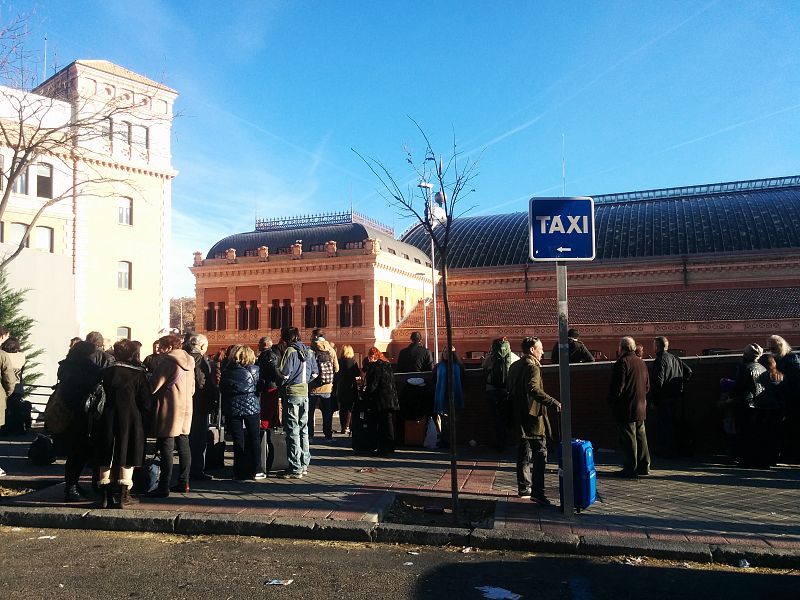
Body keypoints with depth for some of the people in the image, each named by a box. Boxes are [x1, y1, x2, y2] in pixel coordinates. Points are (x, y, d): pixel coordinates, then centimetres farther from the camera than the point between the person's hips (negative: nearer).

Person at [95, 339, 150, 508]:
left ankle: (105, 495, 16)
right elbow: (146, 403, -7)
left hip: (107, 422, 3)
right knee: (126, 458, 5)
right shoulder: (138, 374, -6)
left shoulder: (105, 372, 2)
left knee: (106, 460, 12)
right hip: (130, 422, -3)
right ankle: (123, 495, 6)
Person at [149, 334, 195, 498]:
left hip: (169, 410, -8)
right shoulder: (189, 362, 12)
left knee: (166, 449, -5)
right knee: (183, 447, 12)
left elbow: (154, 386, -14)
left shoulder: (167, 361, -12)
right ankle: (183, 482, 18)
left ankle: (164, 487, -3)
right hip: (186, 408, 8)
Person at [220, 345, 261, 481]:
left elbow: (221, 390, 7)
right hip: (252, 407, -1)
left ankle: (240, 473, 7)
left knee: (238, 441, 5)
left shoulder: (226, 372, 2)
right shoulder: (255, 370, -4)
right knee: (254, 440, 10)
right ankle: (254, 471, 12)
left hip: (232, 409, 2)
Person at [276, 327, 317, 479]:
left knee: (292, 431, -3)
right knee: (303, 429, 15)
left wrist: (276, 368, 2)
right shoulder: (309, 351, 8)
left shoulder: (290, 351, -13)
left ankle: (295, 469, -1)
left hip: (292, 393, -7)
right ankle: (304, 464, 23)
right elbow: (314, 373, 12)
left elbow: (284, 374, -17)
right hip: (305, 392, 7)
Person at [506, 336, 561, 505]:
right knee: (540, 453, -6)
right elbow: (534, 389, -30)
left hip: (518, 418, 9)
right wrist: (554, 402, -33)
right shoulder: (532, 367, -15)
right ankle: (537, 492, -9)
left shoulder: (514, 366, 14)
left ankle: (523, 488, 22)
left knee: (524, 453, 16)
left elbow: (508, 388, 20)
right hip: (533, 417, -9)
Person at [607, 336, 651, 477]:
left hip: (626, 409, -8)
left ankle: (630, 468, 0)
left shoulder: (622, 363, -15)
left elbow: (618, 386, -18)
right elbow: (647, 386, 17)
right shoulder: (641, 363, 12)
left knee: (628, 439, -3)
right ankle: (644, 466, 20)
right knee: (641, 436, 14)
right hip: (641, 408, 8)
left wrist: (611, 400, -5)